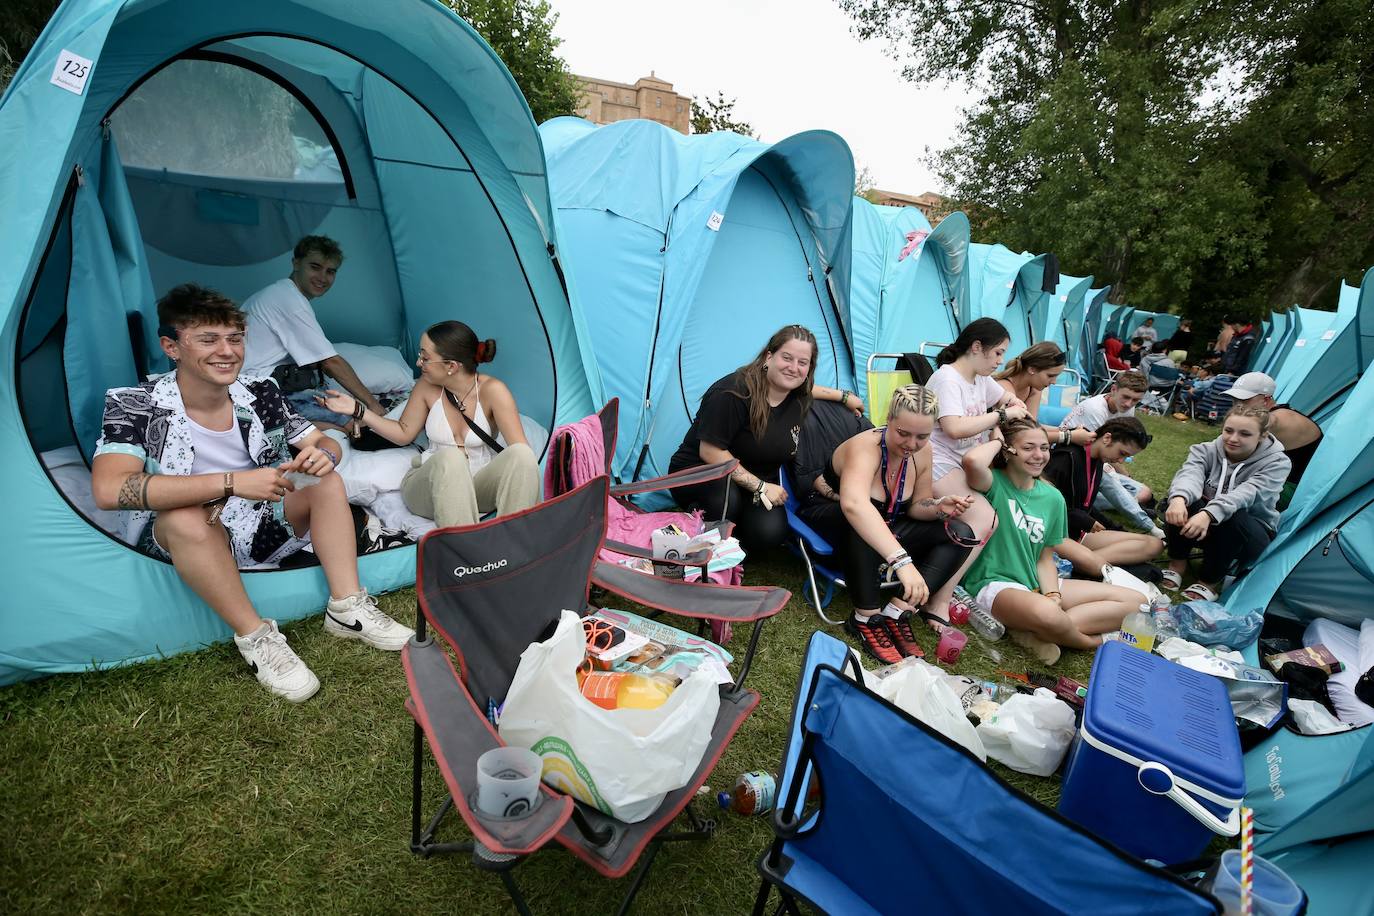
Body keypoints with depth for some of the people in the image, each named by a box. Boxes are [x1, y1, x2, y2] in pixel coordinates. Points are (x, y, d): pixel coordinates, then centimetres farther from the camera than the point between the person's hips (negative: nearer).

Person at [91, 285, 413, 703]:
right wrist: (231, 482, -40)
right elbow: (109, 489, -33)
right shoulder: (134, 405, -18)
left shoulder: (259, 393, -7)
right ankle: (256, 638, -24)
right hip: (182, 539, -4)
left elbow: (326, 444, -1)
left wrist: (323, 455, -28)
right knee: (184, 517, -36)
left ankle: (347, 610, -16)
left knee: (327, 483, -15)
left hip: (255, 525, 4)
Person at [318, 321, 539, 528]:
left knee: (522, 455, -31)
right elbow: (404, 433, 11)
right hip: (429, 485, 2)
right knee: (449, 457, -35)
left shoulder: (491, 390, -16)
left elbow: (522, 451, -18)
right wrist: (357, 410, 5)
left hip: (479, 486, -1)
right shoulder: (427, 386, -5)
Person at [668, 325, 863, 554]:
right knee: (725, 497, -40)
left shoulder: (798, 397, -3)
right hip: (698, 473, -5)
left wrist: (844, 396, 17)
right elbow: (710, 452, -25)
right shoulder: (733, 393, -26)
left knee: (771, 532, -25)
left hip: (757, 485, 5)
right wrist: (760, 487, -23)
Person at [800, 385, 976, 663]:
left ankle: (898, 611, -17)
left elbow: (916, 505, 4)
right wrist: (902, 560, -62)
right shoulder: (865, 446, -32)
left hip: (883, 529, 7)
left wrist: (939, 508, -20)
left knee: (961, 533, -7)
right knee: (860, 521, -40)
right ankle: (866, 618, -24)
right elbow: (853, 505, -53)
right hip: (829, 522, -7)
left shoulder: (922, 452, -9)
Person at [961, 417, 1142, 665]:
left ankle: (1034, 632, -15)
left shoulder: (1052, 498, 9)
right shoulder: (994, 484, -8)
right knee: (1046, 613, -39)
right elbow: (972, 461, -34)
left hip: (1036, 584, 8)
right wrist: (997, 441, -11)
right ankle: (1092, 641, -2)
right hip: (994, 583, -8)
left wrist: (1053, 595, -8)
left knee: (1132, 600, 2)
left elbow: (1045, 558, 12)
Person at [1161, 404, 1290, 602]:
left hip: (1252, 535, -1)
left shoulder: (1276, 463, -13)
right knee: (1179, 503, -30)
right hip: (1203, 531, 2)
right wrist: (1179, 498, -55)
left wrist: (1209, 514, -53)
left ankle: (1209, 582, -16)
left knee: (1232, 517, -36)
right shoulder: (1207, 451, -8)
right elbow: (1190, 475, -30)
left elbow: (1246, 494, -34)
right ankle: (1177, 564, -9)